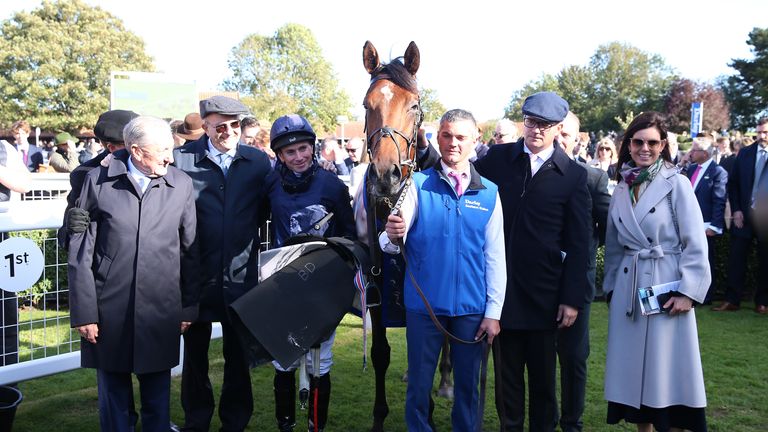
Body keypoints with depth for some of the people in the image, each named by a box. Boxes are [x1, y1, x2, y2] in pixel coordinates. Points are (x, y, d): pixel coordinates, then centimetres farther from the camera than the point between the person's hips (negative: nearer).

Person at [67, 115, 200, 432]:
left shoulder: (182, 184, 1)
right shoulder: (98, 181, -3)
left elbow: (190, 251, 4)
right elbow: (80, 252, -2)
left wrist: (189, 307, 4)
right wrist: (83, 312, -5)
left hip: (161, 311, 1)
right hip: (109, 310, -1)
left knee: (158, 400, 12)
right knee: (114, 398, 13)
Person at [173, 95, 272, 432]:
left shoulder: (259, 161, 2)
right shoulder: (182, 158, -6)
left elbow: (264, 210, 8)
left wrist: (249, 239, 0)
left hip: (241, 274, 1)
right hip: (197, 274, -1)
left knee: (238, 354, 13)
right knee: (195, 353, 14)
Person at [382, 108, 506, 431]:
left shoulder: (489, 193, 1)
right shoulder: (418, 184, -3)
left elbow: (496, 256, 3)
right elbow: (392, 243, -11)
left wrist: (493, 312, 0)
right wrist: (393, 236, -34)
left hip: (471, 307, 1)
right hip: (424, 303, -1)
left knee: (467, 384, 14)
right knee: (419, 383, 10)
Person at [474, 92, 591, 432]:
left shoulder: (573, 175, -1)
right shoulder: (497, 158, 3)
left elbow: (578, 243, -2)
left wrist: (572, 298, -6)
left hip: (544, 290, -1)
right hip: (502, 285, 1)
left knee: (543, 373, 14)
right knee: (507, 372, 13)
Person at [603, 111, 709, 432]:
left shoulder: (676, 183, -6)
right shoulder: (622, 187, 8)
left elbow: (695, 243, -9)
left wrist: (687, 291, -13)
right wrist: (612, 287, 13)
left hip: (665, 285, -5)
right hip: (628, 286, 5)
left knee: (667, 367, 2)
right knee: (634, 367, 10)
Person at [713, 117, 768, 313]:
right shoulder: (745, 153, 5)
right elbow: (732, 183, 7)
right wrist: (736, 210, -2)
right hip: (744, 215, 2)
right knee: (736, 259, 2)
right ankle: (732, 300, 8)